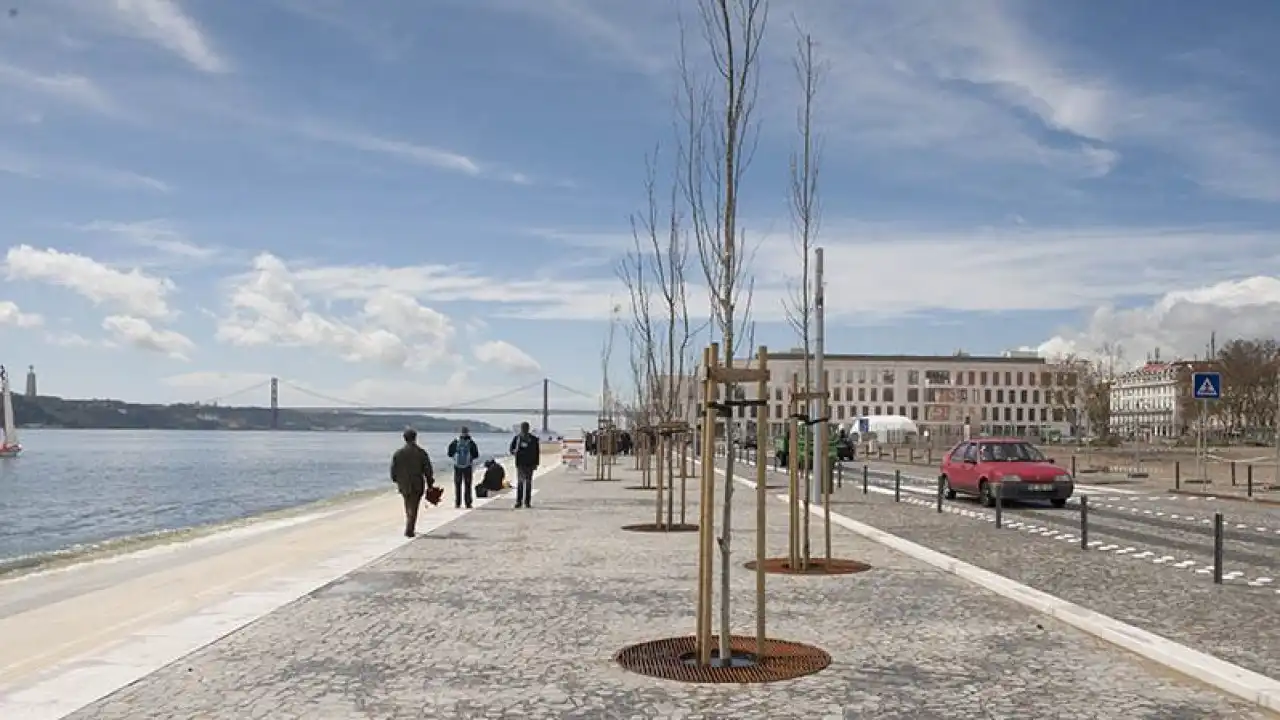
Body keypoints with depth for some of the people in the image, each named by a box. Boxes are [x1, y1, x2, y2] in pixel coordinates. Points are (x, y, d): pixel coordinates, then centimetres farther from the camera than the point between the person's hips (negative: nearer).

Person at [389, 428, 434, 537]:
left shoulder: (398, 453, -1)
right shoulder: (422, 453, -6)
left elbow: (393, 470, 3)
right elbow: (428, 470, -5)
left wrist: (396, 481, 19)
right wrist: (430, 484, 4)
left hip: (403, 484, 3)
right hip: (417, 485, -2)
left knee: (408, 508, 18)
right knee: (413, 508, 3)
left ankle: (411, 528, 26)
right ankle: (409, 530, -5)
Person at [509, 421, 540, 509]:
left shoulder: (534, 439, 2)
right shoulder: (516, 438, 6)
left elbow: (537, 452, 3)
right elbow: (511, 450, 8)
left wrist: (536, 464, -2)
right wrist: (515, 451, -16)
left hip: (529, 464, -1)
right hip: (520, 463, 1)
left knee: (528, 483, 0)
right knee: (519, 482, 1)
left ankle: (527, 502, 4)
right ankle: (518, 502, 5)